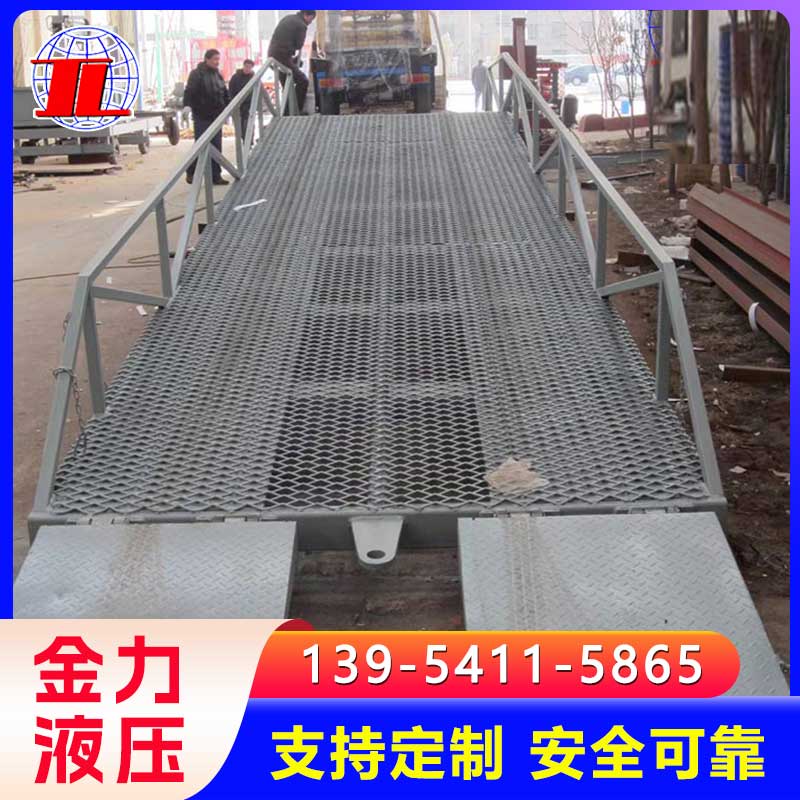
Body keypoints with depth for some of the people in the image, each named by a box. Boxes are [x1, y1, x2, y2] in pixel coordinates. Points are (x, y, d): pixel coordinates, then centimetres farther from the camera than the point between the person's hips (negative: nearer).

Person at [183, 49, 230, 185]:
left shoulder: (217, 75, 15)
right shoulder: (197, 74, -7)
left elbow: (225, 94, 23)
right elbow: (189, 92, -17)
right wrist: (187, 106, -30)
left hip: (216, 116, 6)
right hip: (202, 117, -6)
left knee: (216, 147, 5)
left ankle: (216, 175, 9)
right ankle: (191, 173, 12)